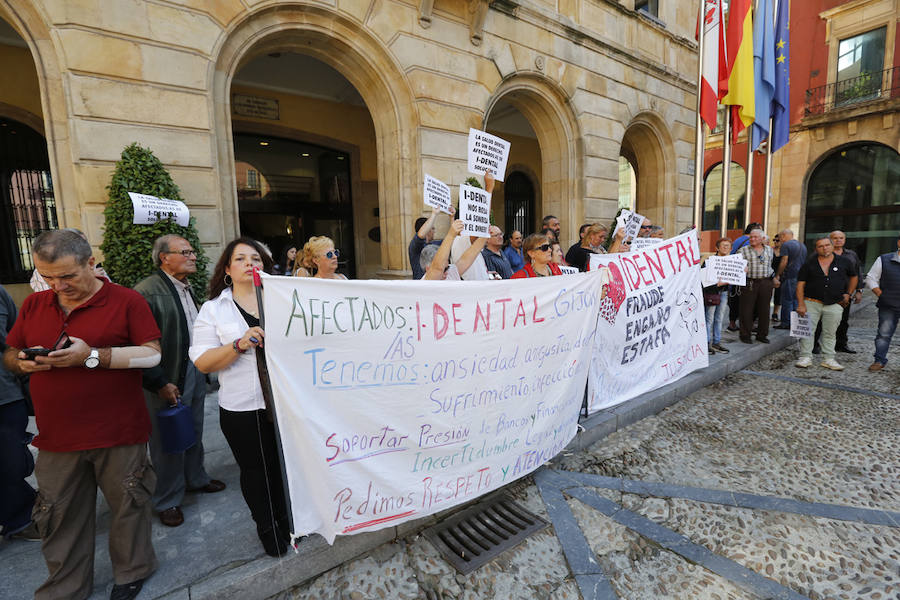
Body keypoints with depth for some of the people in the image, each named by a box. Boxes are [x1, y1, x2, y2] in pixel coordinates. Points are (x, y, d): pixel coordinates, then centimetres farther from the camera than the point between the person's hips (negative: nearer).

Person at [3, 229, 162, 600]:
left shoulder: (127, 301, -9)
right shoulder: (33, 305, 8)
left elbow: (152, 355, -13)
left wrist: (92, 356, -21)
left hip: (119, 434, -4)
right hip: (56, 438, 4)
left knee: (127, 506, 11)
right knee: (60, 517, 16)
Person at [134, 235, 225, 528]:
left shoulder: (188, 288, 9)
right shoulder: (147, 291, -17)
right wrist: (160, 384, -19)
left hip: (195, 372, 8)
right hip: (168, 382, -8)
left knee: (194, 432, 22)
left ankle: (196, 478, 41)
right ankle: (167, 501, 26)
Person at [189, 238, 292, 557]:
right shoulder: (214, 309, 1)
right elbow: (202, 362, -7)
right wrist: (240, 344, -23)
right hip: (243, 409, -1)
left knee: (285, 465, 15)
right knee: (256, 471, 12)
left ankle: (286, 520, 40)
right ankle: (266, 528, 37)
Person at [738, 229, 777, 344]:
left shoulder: (769, 249, 14)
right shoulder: (744, 250, 1)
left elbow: (769, 266, 23)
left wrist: (773, 277, 18)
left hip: (766, 283, 4)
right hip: (749, 283, -4)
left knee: (764, 310, 8)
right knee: (747, 310, -2)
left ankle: (762, 335, 19)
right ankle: (745, 335, 8)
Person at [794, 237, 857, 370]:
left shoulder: (843, 262, 5)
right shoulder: (809, 264, 0)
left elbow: (853, 277, 22)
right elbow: (800, 284, -2)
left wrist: (848, 294, 14)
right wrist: (801, 304, -10)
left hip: (834, 305, 2)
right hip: (811, 303, -1)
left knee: (830, 333, 8)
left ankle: (829, 359, 17)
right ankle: (805, 357, 4)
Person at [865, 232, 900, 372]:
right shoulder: (884, 260, 3)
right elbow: (871, 278, 5)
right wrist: (881, 295, -4)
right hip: (888, 306, -1)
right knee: (884, 333, 1)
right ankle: (879, 361, 9)